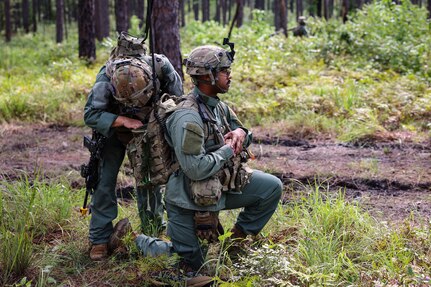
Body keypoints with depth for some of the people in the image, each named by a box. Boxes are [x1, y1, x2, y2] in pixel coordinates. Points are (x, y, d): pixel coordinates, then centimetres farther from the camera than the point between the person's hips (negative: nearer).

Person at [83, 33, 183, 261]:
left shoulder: (161, 67, -33)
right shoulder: (106, 77, -37)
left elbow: (177, 102, -16)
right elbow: (90, 114, -34)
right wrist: (124, 120, -45)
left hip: (150, 128, 1)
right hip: (114, 127, -1)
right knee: (105, 179, -6)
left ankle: (154, 232, 22)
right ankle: (100, 240, 2)